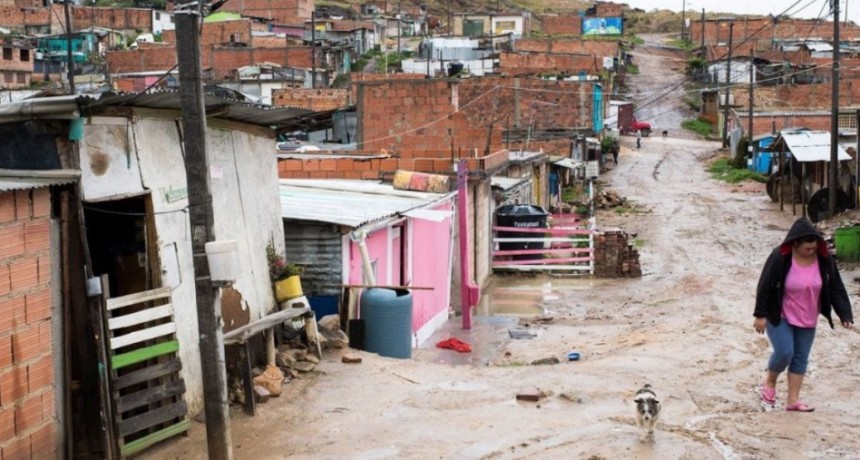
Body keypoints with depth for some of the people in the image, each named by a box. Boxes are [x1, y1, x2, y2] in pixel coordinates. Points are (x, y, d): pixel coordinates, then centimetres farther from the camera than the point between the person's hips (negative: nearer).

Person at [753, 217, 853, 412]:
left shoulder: (824, 259, -10)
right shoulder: (780, 257, -22)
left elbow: (836, 288, -4)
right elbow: (765, 286, -16)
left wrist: (845, 314, -12)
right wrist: (761, 315, -14)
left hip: (807, 319, 5)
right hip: (779, 316, -5)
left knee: (801, 358, 6)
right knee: (784, 352, -15)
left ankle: (793, 400, 13)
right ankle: (769, 382, 15)